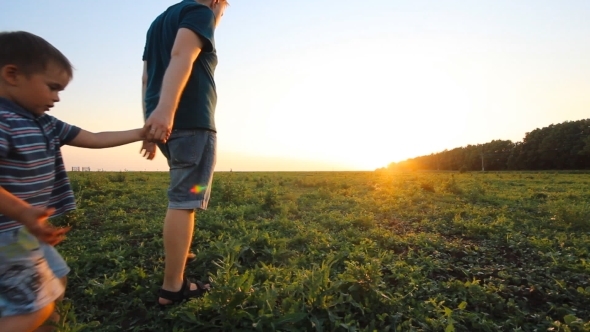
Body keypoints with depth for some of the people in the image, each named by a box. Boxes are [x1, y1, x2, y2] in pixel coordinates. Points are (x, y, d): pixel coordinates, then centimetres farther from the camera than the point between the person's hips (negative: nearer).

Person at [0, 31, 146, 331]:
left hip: (27, 230, 10)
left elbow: (95, 139, 9)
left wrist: (140, 133, 9)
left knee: (56, 280, 23)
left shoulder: (45, 124, 6)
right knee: (35, 307, -2)